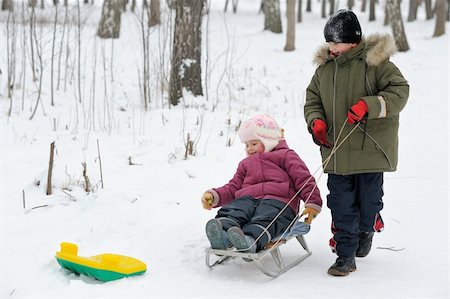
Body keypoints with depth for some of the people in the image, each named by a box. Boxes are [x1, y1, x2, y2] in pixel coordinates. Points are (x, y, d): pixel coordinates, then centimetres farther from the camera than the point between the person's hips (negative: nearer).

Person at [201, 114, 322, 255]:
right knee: (232, 211, -32)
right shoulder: (245, 164, 38)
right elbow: (233, 187, 31)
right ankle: (221, 234, -61)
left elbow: (304, 179, 9)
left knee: (264, 218, -39)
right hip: (248, 199, 4)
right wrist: (214, 196, 10)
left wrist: (313, 203, -5)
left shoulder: (285, 155, 19)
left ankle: (251, 240, -69)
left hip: (278, 200, -4)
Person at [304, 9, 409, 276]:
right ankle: (345, 256, 9)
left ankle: (367, 229, 41)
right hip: (336, 152, 4)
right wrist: (316, 121, -6)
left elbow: (400, 90, -13)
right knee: (341, 205, 2)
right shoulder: (324, 67, 7)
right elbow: (312, 99, 15)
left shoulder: (375, 62, -9)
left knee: (368, 199, 10)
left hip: (370, 149, -4)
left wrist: (368, 105, -27)